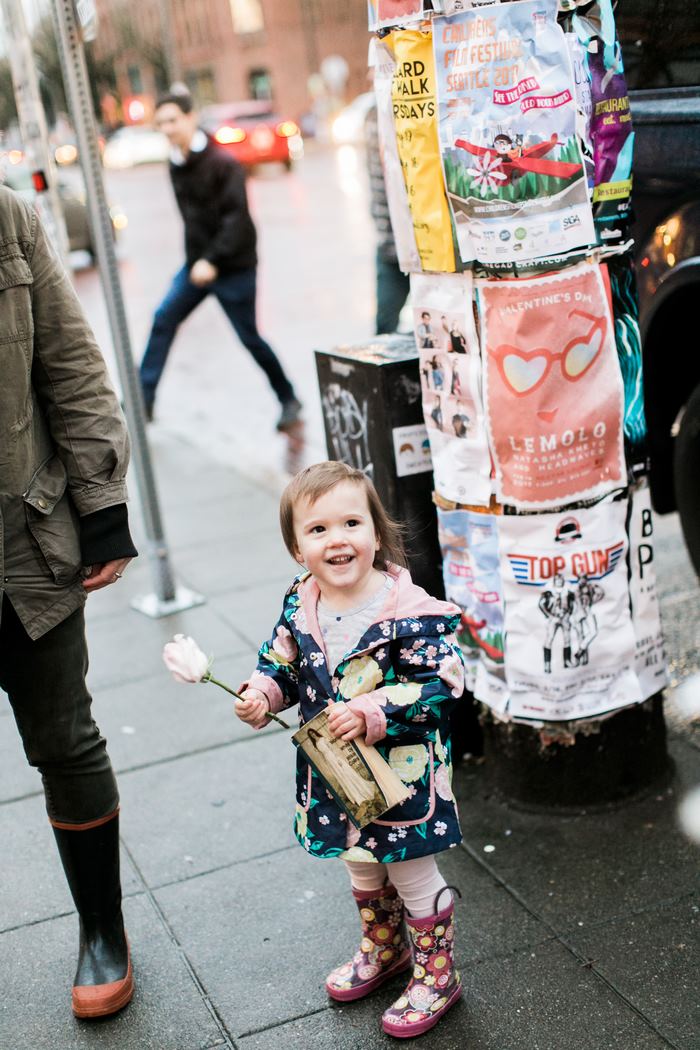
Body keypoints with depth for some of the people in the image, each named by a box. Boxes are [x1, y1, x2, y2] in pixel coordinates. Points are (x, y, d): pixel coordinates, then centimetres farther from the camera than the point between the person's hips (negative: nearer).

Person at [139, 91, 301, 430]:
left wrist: (212, 260, -29)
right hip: (197, 262, 7)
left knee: (249, 337, 1)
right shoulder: (176, 165, 7)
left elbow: (237, 217, -22)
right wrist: (196, 258, 10)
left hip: (233, 265, -7)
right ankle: (143, 398, -2)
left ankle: (288, 400, 19)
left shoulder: (222, 163, -16)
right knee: (163, 319, -5)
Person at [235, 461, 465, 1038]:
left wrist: (371, 711, -32)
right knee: (361, 863, 26)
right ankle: (385, 948, 51)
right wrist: (261, 694, -12)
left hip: (402, 771, -6)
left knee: (412, 874, 10)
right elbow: (281, 662, 9)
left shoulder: (407, 609, -25)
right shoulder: (300, 606, -6)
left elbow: (442, 682, -25)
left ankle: (436, 974, 32)